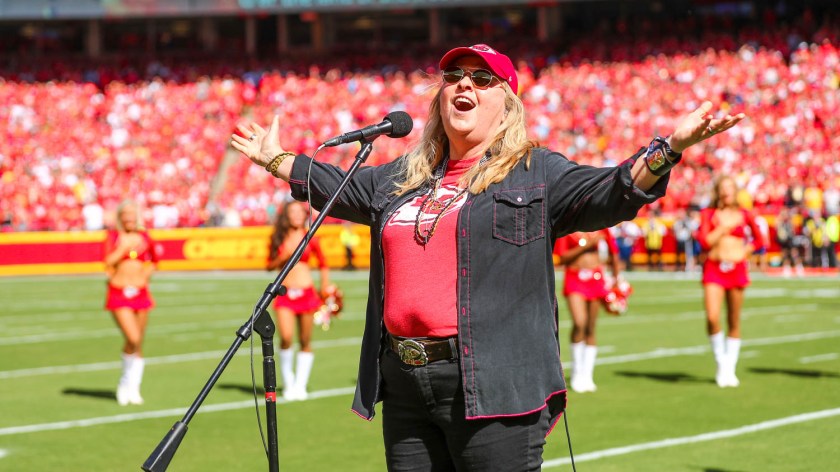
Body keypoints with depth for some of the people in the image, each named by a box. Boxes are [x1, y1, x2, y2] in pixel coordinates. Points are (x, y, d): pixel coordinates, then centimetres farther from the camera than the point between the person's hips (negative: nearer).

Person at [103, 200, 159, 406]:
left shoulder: (144, 237, 8)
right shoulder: (113, 236, -1)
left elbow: (154, 261, 24)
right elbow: (108, 262, -13)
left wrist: (146, 274, 9)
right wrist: (125, 247, -18)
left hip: (140, 293, 4)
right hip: (119, 294, -4)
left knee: (139, 344, 4)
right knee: (132, 339, -17)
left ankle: (133, 388, 15)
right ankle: (125, 383, 4)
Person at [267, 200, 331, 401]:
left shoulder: (310, 239, 3)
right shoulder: (278, 239, 4)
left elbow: (323, 263, 15)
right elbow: (270, 265, 8)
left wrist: (325, 287, 10)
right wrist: (283, 258, -11)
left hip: (306, 292, 1)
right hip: (285, 293, 0)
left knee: (305, 341, 2)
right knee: (286, 337, -15)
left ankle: (300, 385, 11)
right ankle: (288, 384, 1)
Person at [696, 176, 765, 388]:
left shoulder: (744, 215, 6)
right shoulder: (708, 214, 3)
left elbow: (758, 240, 15)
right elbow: (705, 241, -8)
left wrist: (743, 253, 2)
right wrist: (725, 226, -11)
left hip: (737, 269, 1)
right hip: (713, 268, -1)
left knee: (734, 321, 3)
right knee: (712, 318, -16)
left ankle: (730, 369, 14)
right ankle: (721, 364, 5)